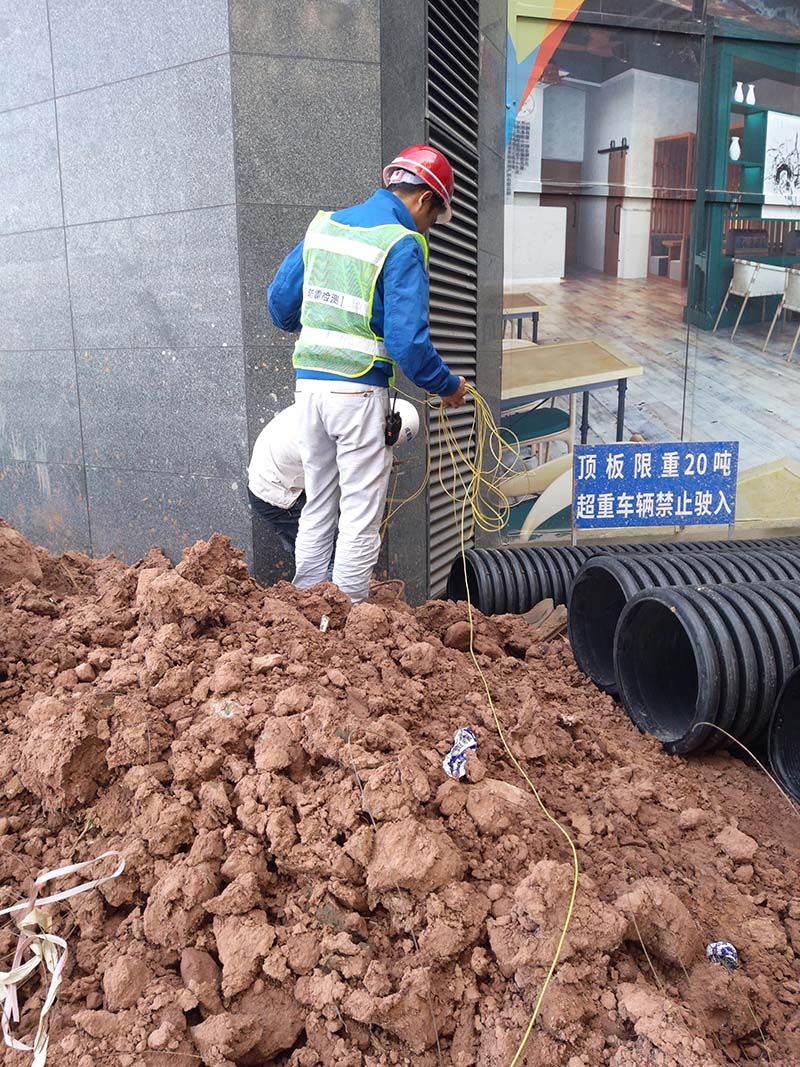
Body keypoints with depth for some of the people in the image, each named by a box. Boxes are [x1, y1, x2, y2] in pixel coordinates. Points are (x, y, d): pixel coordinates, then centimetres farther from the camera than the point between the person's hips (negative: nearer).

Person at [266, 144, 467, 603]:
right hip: (360, 392, -7)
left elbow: (279, 300, 17)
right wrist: (448, 386, -2)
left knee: (317, 509, 17)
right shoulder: (402, 246, -9)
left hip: (308, 384, 7)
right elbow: (407, 340, -17)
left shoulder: (324, 224, 12)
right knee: (361, 517, 4)